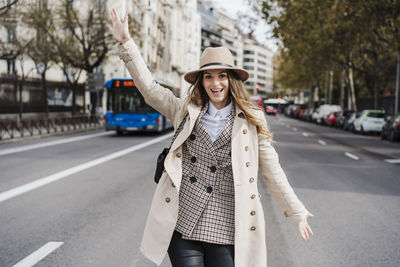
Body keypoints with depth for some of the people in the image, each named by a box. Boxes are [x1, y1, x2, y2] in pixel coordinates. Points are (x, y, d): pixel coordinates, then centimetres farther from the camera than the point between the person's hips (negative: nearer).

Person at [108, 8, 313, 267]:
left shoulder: (251, 121, 5)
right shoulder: (186, 111, 9)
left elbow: (272, 170, 8)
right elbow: (149, 87, 6)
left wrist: (297, 212, 8)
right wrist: (126, 41, 1)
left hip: (226, 231, -1)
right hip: (182, 225, 1)